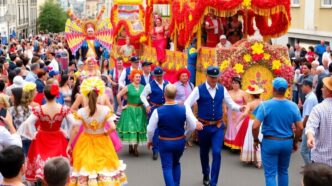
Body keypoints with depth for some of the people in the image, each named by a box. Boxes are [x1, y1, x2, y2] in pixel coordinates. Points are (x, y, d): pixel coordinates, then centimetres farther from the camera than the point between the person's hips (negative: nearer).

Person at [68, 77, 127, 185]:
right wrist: (106, 133, 0)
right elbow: (113, 127, -21)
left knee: (86, 164, 14)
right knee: (103, 164, 20)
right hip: (102, 142, 0)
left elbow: (75, 130, -15)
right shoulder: (105, 110, -17)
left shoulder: (81, 112, -17)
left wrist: (69, 145, -4)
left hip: (86, 142, 0)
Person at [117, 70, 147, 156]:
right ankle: (131, 146, 12)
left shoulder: (143, 87, 3)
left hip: (140, 111, 3)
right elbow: (118, 96, -8)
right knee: (131, 127, -2)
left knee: (139, 128, 2)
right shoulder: (128, 87, -6)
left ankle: (135, 147, 11)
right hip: (130, 110, -3)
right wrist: (121, 106, -7)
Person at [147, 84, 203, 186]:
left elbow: (150, 129, -10)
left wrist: (150, 140, 9)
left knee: (167, 167, 8)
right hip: (180, 142, 3)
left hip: (164, 143, -3)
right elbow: (193, 126, -4)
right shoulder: (184, 109, -14)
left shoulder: (158, 111, -19)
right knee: (176, 163, 26)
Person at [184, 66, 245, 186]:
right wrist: (194, 120, -25)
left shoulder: (222, 89, 0)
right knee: (204, 152, 16)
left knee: (217, 153, -10)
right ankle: (206, 175, 43)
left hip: (218, 127, 1)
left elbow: (231, 104, 5)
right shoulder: (199, 89, -10)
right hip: (204, 126, -1)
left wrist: (239, 108, -19)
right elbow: (187, 105, -14)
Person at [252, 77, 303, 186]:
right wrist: (295, 142, 14)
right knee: (283, 171, 21)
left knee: (270, 174, 3)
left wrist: (255, 140, 0)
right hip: (287, 142, 4)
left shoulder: (265, 105, -14)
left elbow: (255, 126, -18)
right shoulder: (293, 106, -4)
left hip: (270, 142, -3)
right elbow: (300, 128, -2)